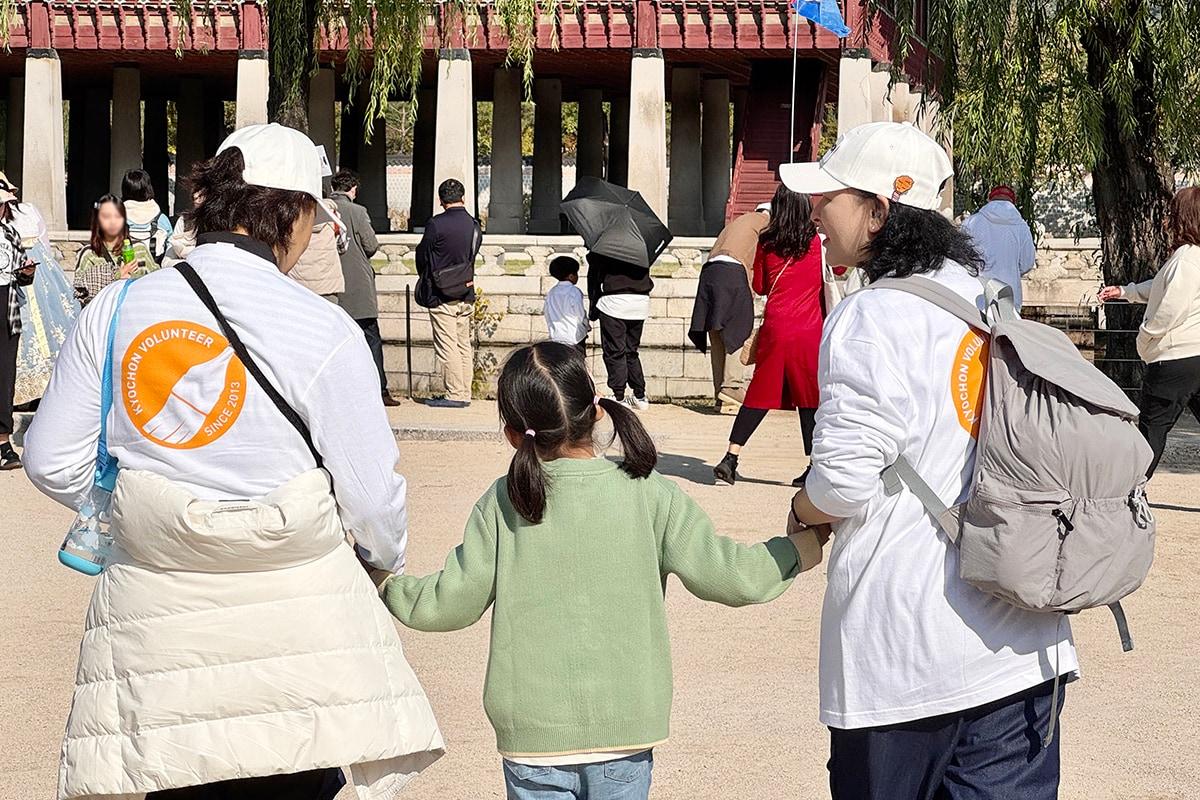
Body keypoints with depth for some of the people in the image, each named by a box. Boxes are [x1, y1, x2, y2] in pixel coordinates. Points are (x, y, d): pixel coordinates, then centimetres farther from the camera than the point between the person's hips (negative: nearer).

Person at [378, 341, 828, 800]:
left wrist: (383, 583, 16)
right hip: (626, 727, 1)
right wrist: (806, 546, 8)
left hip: (533, 728, 0)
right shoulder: (648, 494, -7)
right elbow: (729, 576, -8)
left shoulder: (502, 504, -7)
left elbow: (451, 604, -2)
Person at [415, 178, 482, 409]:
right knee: (464, 345, 12)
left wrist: (427, 282, 14)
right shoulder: (474, 225, 3)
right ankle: (464, 393, 14)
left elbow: (422, 257, -4)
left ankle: (455, 394, -4)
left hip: (441, 295, -6)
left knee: (447, 346, -3)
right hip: (467, 295, 6)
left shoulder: (436, 224, -15)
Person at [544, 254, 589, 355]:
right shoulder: (574, 292, -13)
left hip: (555, 336, 5)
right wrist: (587, 326, 10)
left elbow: (547, 314, 8)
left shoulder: (551, 292, 4)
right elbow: (581, 314, -9)